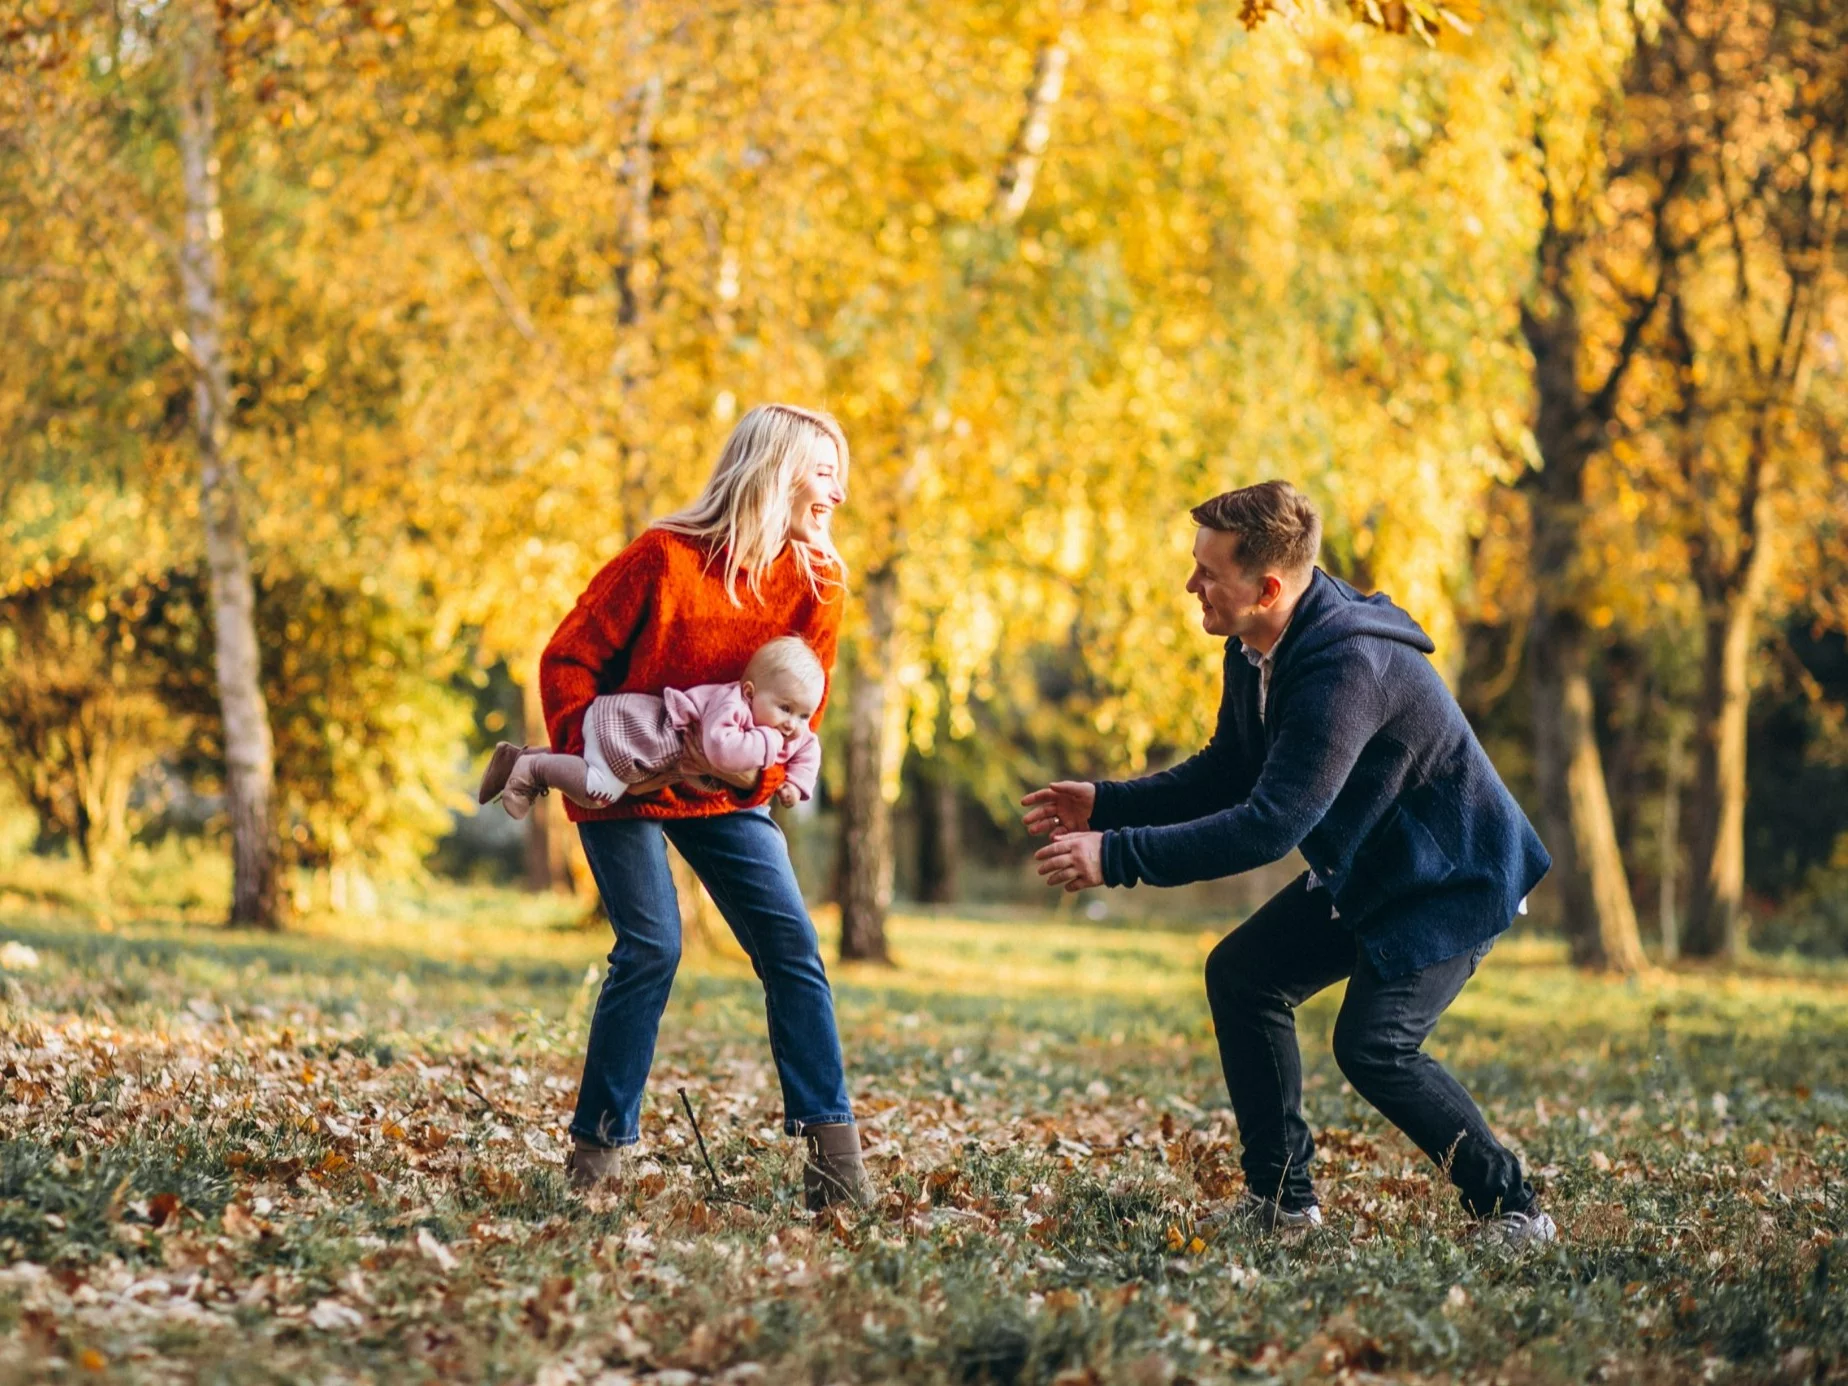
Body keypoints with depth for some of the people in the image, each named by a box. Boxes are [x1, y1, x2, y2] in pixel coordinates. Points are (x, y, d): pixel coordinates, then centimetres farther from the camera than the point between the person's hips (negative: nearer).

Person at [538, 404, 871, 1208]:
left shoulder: (818, 583, -6)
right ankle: (597, 1148, -4)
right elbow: (569, 660, -12)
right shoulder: (666, 559, -19)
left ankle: (833, 1154, -7)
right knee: (652, 947, -16)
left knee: (792, 945, -7)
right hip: (625, 786, -5)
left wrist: (765, 773, -17)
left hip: (724, 791, 5)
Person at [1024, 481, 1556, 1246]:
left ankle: (1513, 1210, -4)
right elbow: (1224, 777, 9)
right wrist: (1105, 802, -4)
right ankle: (1281, 1195, 10)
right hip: (1367, 868, 10)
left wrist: (1119, 856, -36)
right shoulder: (1257, 653, -3)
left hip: (1454, 875, -10)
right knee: (1240, 974, 3)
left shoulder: (1349, 667, -34)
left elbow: (1271, 825, -37)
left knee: (1373, 1045, -20)